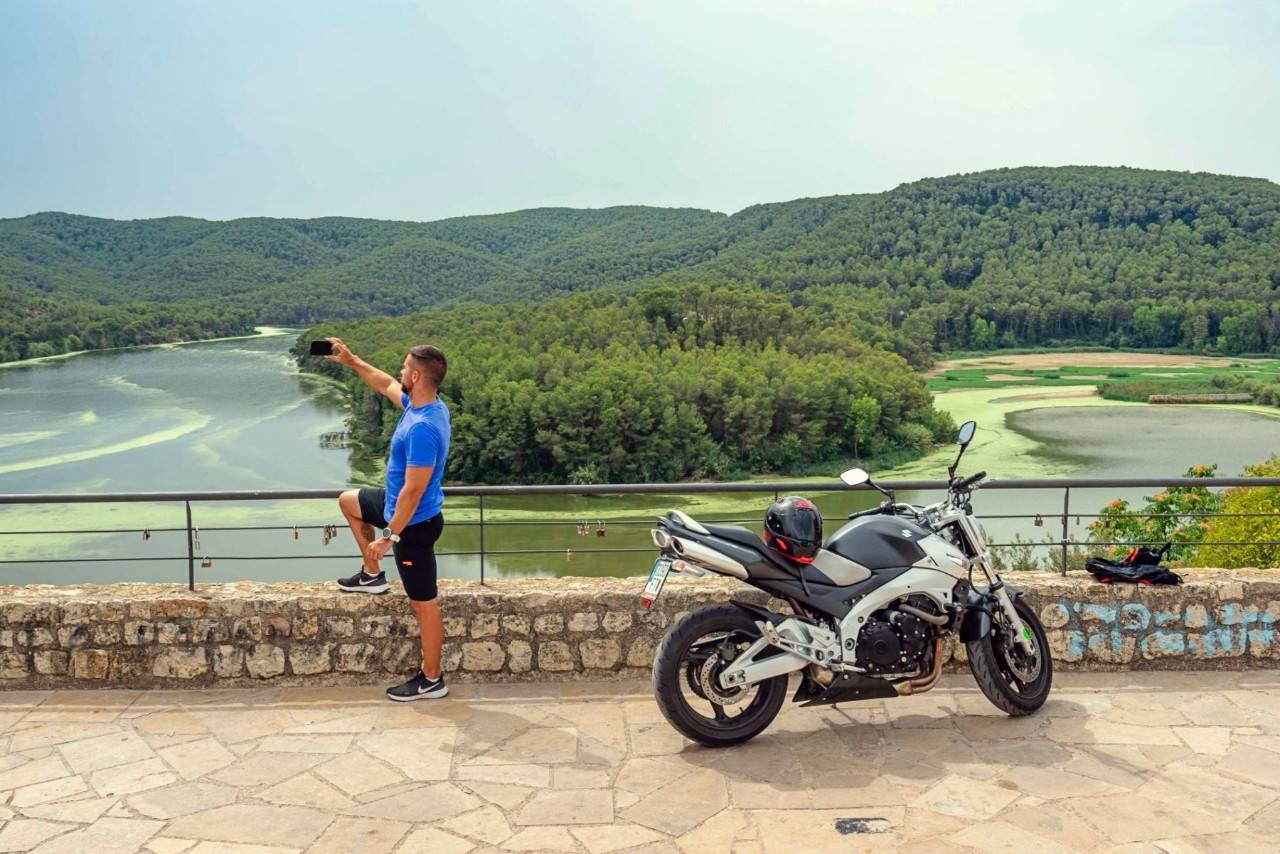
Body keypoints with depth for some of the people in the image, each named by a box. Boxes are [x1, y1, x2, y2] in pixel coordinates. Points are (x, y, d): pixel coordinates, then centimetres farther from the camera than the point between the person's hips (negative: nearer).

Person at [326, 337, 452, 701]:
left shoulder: (422, 428, -33)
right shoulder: (423, 404, -3)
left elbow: (413, 490, -31)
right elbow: (386, 385, 19)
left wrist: (390, 537, -25)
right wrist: (351, 360, 19)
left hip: (415, 523, -10)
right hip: (398, 506, 10)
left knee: (423, 604, 3)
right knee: (348, 501, 30)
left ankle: (431, 681, 17)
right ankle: (371, 574, 35)